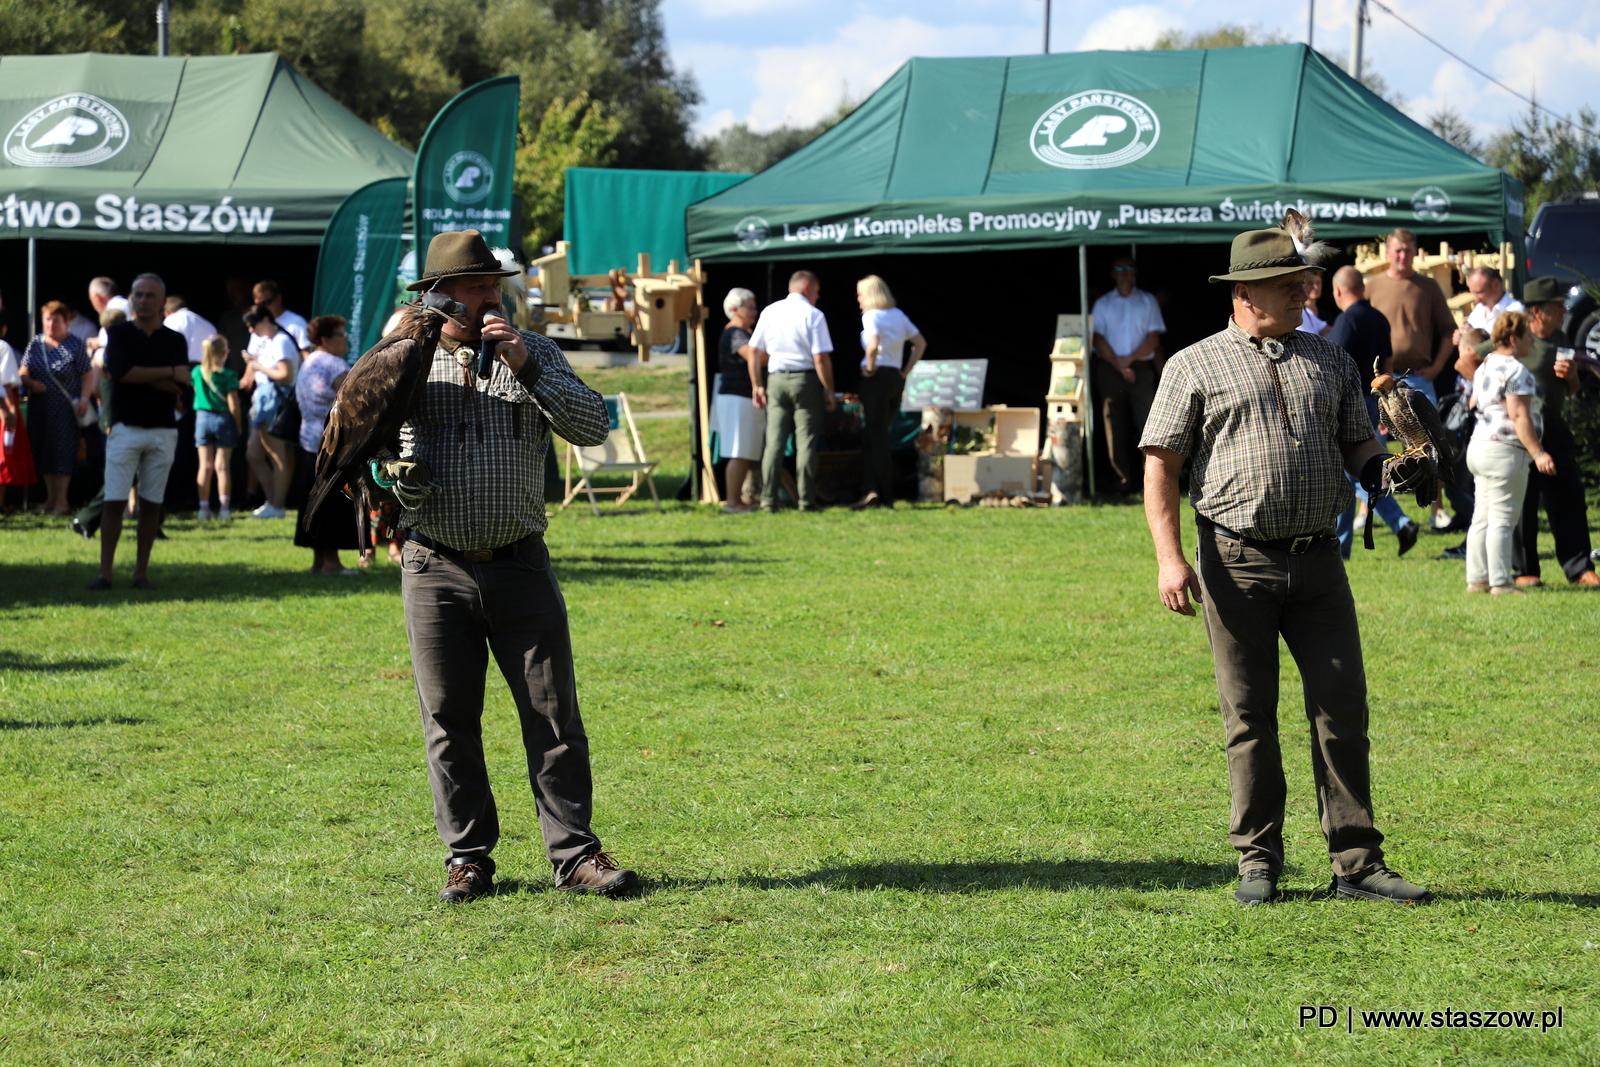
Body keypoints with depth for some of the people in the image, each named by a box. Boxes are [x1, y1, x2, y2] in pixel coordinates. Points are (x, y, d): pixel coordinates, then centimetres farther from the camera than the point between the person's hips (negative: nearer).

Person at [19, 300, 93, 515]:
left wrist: (84, 399, -15)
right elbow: (23, 372, 10)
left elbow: (87, 374, -4)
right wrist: (30, 383, -11)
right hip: (39, 408, 5)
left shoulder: (75, 345, -4)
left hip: (65, 408, -5)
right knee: (43, 453, 8)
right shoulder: (35, 344, 7)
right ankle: (50, 496, 19)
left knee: (63, 455, -5)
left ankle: (61, 501, 0)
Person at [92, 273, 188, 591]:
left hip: (163, 431, 2)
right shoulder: (118, 334, 4)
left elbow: (180, 385, -6)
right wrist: (169, 373, -9)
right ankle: (105, 573, -5)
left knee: (151, 503, 4)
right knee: (114, 501, -7)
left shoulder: (174, 340, 8)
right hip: (125, 429, -2)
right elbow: (120, 371, -13)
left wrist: (137, 375, -10)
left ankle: (141, 572, 10)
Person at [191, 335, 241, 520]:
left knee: (205, 466, 5)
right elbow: (233, 405, -12)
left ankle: (204, 507, 4)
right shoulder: (229, 375, -11)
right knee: (223, 466, 1)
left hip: (202, 418, 2)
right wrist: (238, 425, 2)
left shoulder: (196, 372, -1)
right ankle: (224, 507, 1)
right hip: (224, 419, -2)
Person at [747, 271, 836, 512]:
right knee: (806, 442, 0)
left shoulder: (770, 312, 8)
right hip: (806, 380, -4)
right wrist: (829, 391, -4)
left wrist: (757, 385, 14)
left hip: (776, 380, 4)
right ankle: (806, 500, -2)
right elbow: (821, 358, -11)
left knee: (774, 442, 4)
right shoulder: (813, 315, -6)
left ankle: (768, 500, 1)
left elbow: (755, 352, 8)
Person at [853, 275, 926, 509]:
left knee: (877, 439, -1)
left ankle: (885, 497, -1)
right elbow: (921, 343, 18)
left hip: (876, 377, -7)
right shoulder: (898, 315, 13)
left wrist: (870, 366, -12)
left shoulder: (871, 316, -9)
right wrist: (906, 371, 15)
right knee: (870, 437, 12)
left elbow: (873, 344, -28)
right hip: (896, 379, 7)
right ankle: (871, 489, 3)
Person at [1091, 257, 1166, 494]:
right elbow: (1098, 340, 2)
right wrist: (1119, 365, -10)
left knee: (1147, 421, -10)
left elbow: (1154, 338, 2)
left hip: (1141, 368, -1)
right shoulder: (1103, 304, 11)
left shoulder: (1148, 301, 10)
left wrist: (1130, 359, -11)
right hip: (1110, 368, 1)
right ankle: (1123, 477, 1)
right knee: (1115, 426, -2)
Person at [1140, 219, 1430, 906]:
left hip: (1318, 560, 3)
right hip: (1237, 560, -3)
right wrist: (1170, 558, -9)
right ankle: (1258, 862, 12)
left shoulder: (1329, 361, 14)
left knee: (1344, 711, -1)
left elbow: (1357, 440, 19)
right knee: (1249, 718, 3)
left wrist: (1378, 467, -6)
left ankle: (1357, 862, 4)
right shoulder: (1194, 366, 4)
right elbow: (1160, 466, 0)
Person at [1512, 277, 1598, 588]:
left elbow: (1571, 390, 19)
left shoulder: (1560, 340, 12)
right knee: (1522, 502, 0)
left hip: (1555, 429, 6)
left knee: (1569, 501, 4)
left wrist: (1570, 375, -1)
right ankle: (1525, 571, 9)